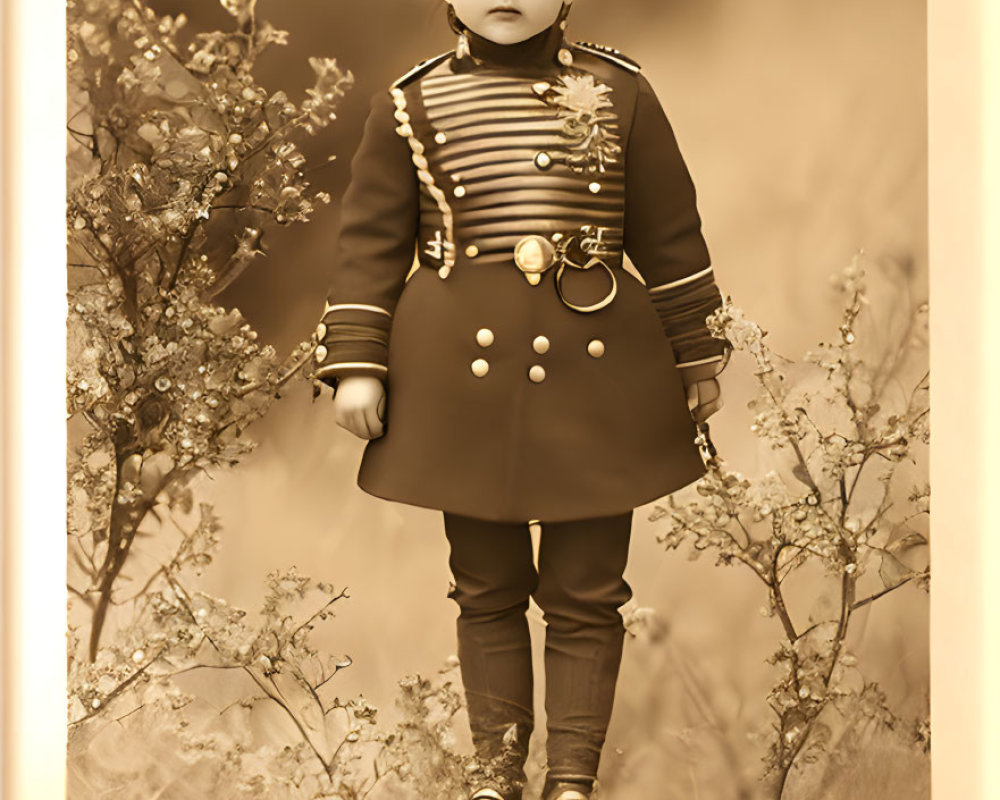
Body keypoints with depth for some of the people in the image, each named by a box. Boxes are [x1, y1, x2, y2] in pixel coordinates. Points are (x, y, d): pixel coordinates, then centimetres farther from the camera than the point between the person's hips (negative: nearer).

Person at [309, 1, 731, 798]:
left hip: (595, 375, 0)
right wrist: (355, 361, -4)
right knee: (487, 590, 10)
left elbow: (670, 234, 7)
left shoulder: (621, 94, 4)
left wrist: (698, 357, 8)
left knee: (585, 594, 4)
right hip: (465, 378, 0)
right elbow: (369, 240, 4)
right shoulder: (410, 105, 3)